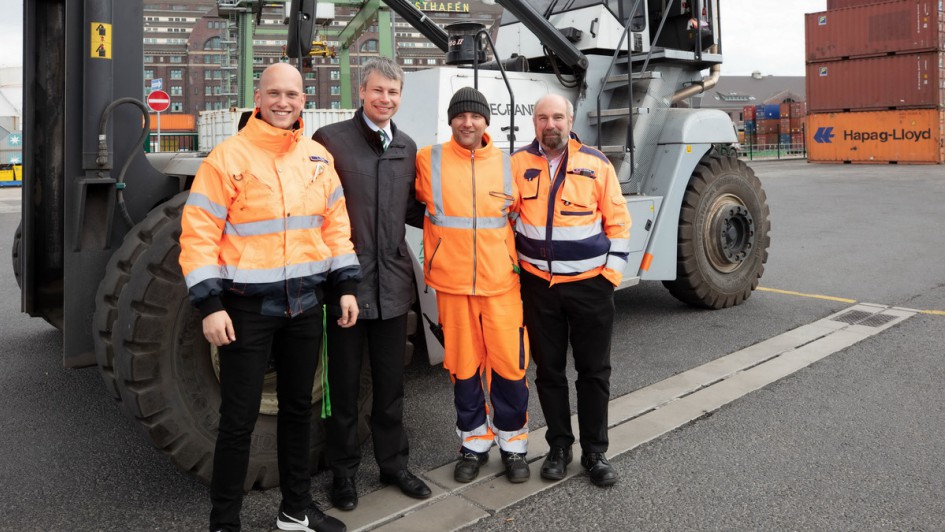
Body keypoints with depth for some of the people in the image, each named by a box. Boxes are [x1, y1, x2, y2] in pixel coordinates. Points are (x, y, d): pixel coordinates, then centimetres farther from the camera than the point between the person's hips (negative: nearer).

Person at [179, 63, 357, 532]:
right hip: (248, 306, -5)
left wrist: (346, 286, 6)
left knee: (299, 407, 17)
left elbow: (334, 225, 12)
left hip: (305, 303, 6)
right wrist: (210, 305, -17)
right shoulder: (228, 156, -10)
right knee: (239, 417, 3)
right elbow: (199, 234, -12)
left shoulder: (319, 158, 7)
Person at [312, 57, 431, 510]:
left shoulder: (407, 147, 11)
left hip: (392, 281, 4)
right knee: (344, 384, 10)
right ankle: (344, 470, 27)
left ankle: (393, 463, 32)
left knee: (391, 383, 15)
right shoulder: (330, 139, -6)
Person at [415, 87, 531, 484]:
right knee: (463, 365, 7)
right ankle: (474, 443, 25)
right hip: (452, 283, -1)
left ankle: (513, 443, 21)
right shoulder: (429, 160, 0)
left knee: (510, 364, 2)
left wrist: (519, 263, 16)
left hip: (501, 282, 1)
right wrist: (434, 260, 8)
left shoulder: (506, 164, 7)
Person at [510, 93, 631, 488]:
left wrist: (612, 272, -3)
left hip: (590, 283, -1)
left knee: (594, 371, 7)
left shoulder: (596, 164, -1)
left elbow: (617, 221, 2)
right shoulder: (519, 164, 1)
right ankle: (559, 447, 26)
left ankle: (595, 452, 22)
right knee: (549, 371, 10)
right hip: (539, 285, 1)